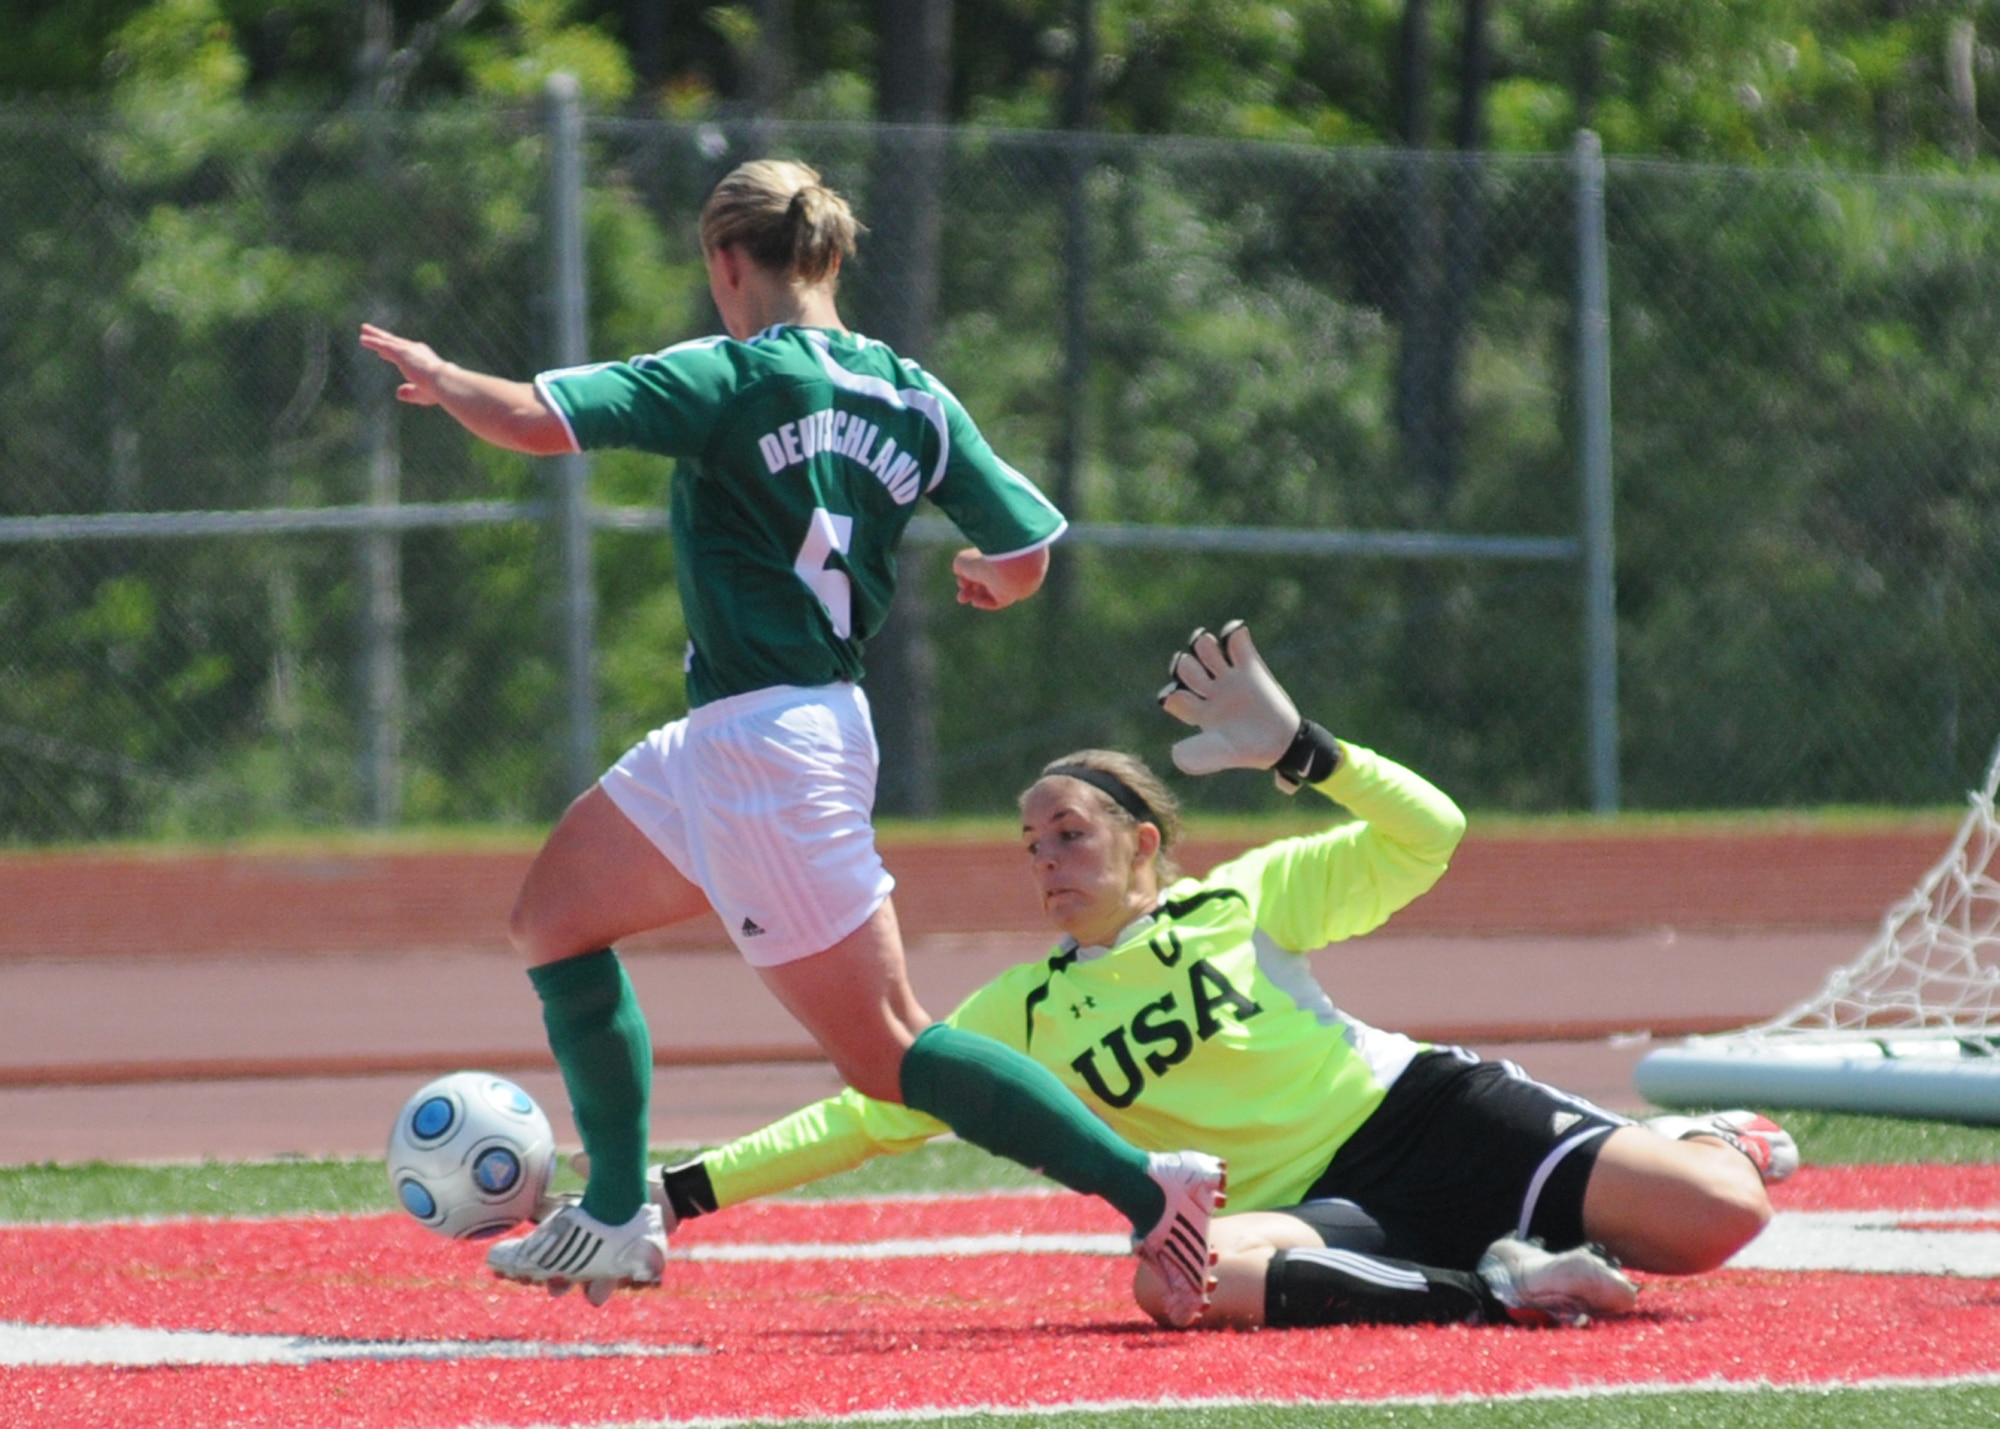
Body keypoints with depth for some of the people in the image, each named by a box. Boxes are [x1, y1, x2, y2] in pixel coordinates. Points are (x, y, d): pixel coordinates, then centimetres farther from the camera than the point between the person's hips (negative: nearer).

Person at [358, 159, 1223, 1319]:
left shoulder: (728, 379, -13)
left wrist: (438, 378, 1)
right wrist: (990, 583, 29)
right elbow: (1026, 551, 5)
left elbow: (535, 420, -19)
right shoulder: (912, 396, 5)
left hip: (763, 742, -9)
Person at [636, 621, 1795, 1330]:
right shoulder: (1023, 1016, 13)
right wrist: (686, 1190, 6)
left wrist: (1296, 751, -12)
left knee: (1720, 1213, -21)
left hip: (1422, 1114, -1)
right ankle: (1488, 1290, -27)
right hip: (1311, 1207, 1)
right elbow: (868, 1118, 12)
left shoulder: (1243, 900, 6)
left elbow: (1427, 836, 1)